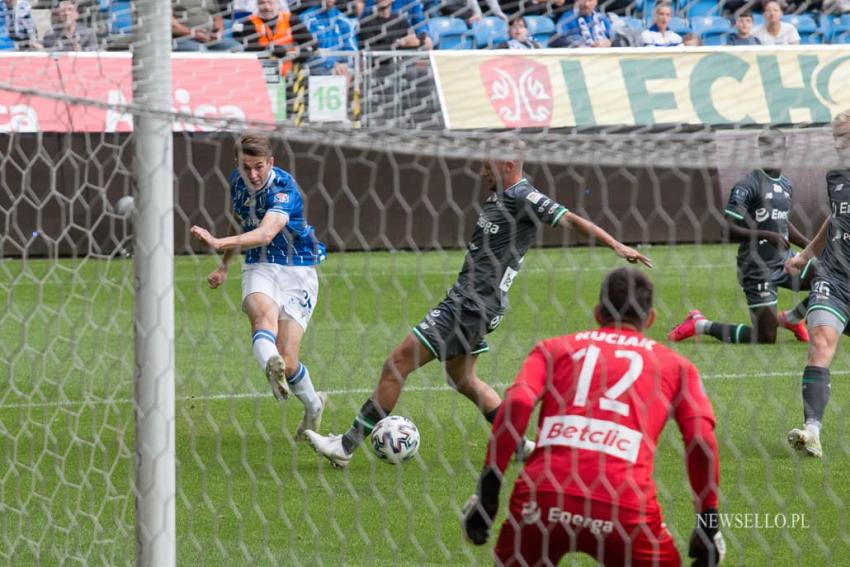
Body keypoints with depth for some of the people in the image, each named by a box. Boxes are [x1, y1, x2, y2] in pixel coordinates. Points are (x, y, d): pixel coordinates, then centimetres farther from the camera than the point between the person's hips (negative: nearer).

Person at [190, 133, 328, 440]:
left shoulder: (283, 187, -20)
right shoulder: (237, 182, 2)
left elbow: (265, 233, -37)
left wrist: (220, 243, -50)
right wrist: (224, 264, 26)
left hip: (297, 271, -4)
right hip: (259, 268, 4)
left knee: (286, 359, -11)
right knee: (263, 311, -34)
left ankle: (313, 404, 20)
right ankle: (270, 366, -64)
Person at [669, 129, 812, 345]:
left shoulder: (786, 185, 11)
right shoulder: (749, 185, -14)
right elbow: (728, 228, -21)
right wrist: (765, 235, -27)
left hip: (784, 260, 7)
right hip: (758, 268, -7)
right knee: (765, 339, -8)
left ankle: (792, 318, 17)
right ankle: (701, 325, 12)